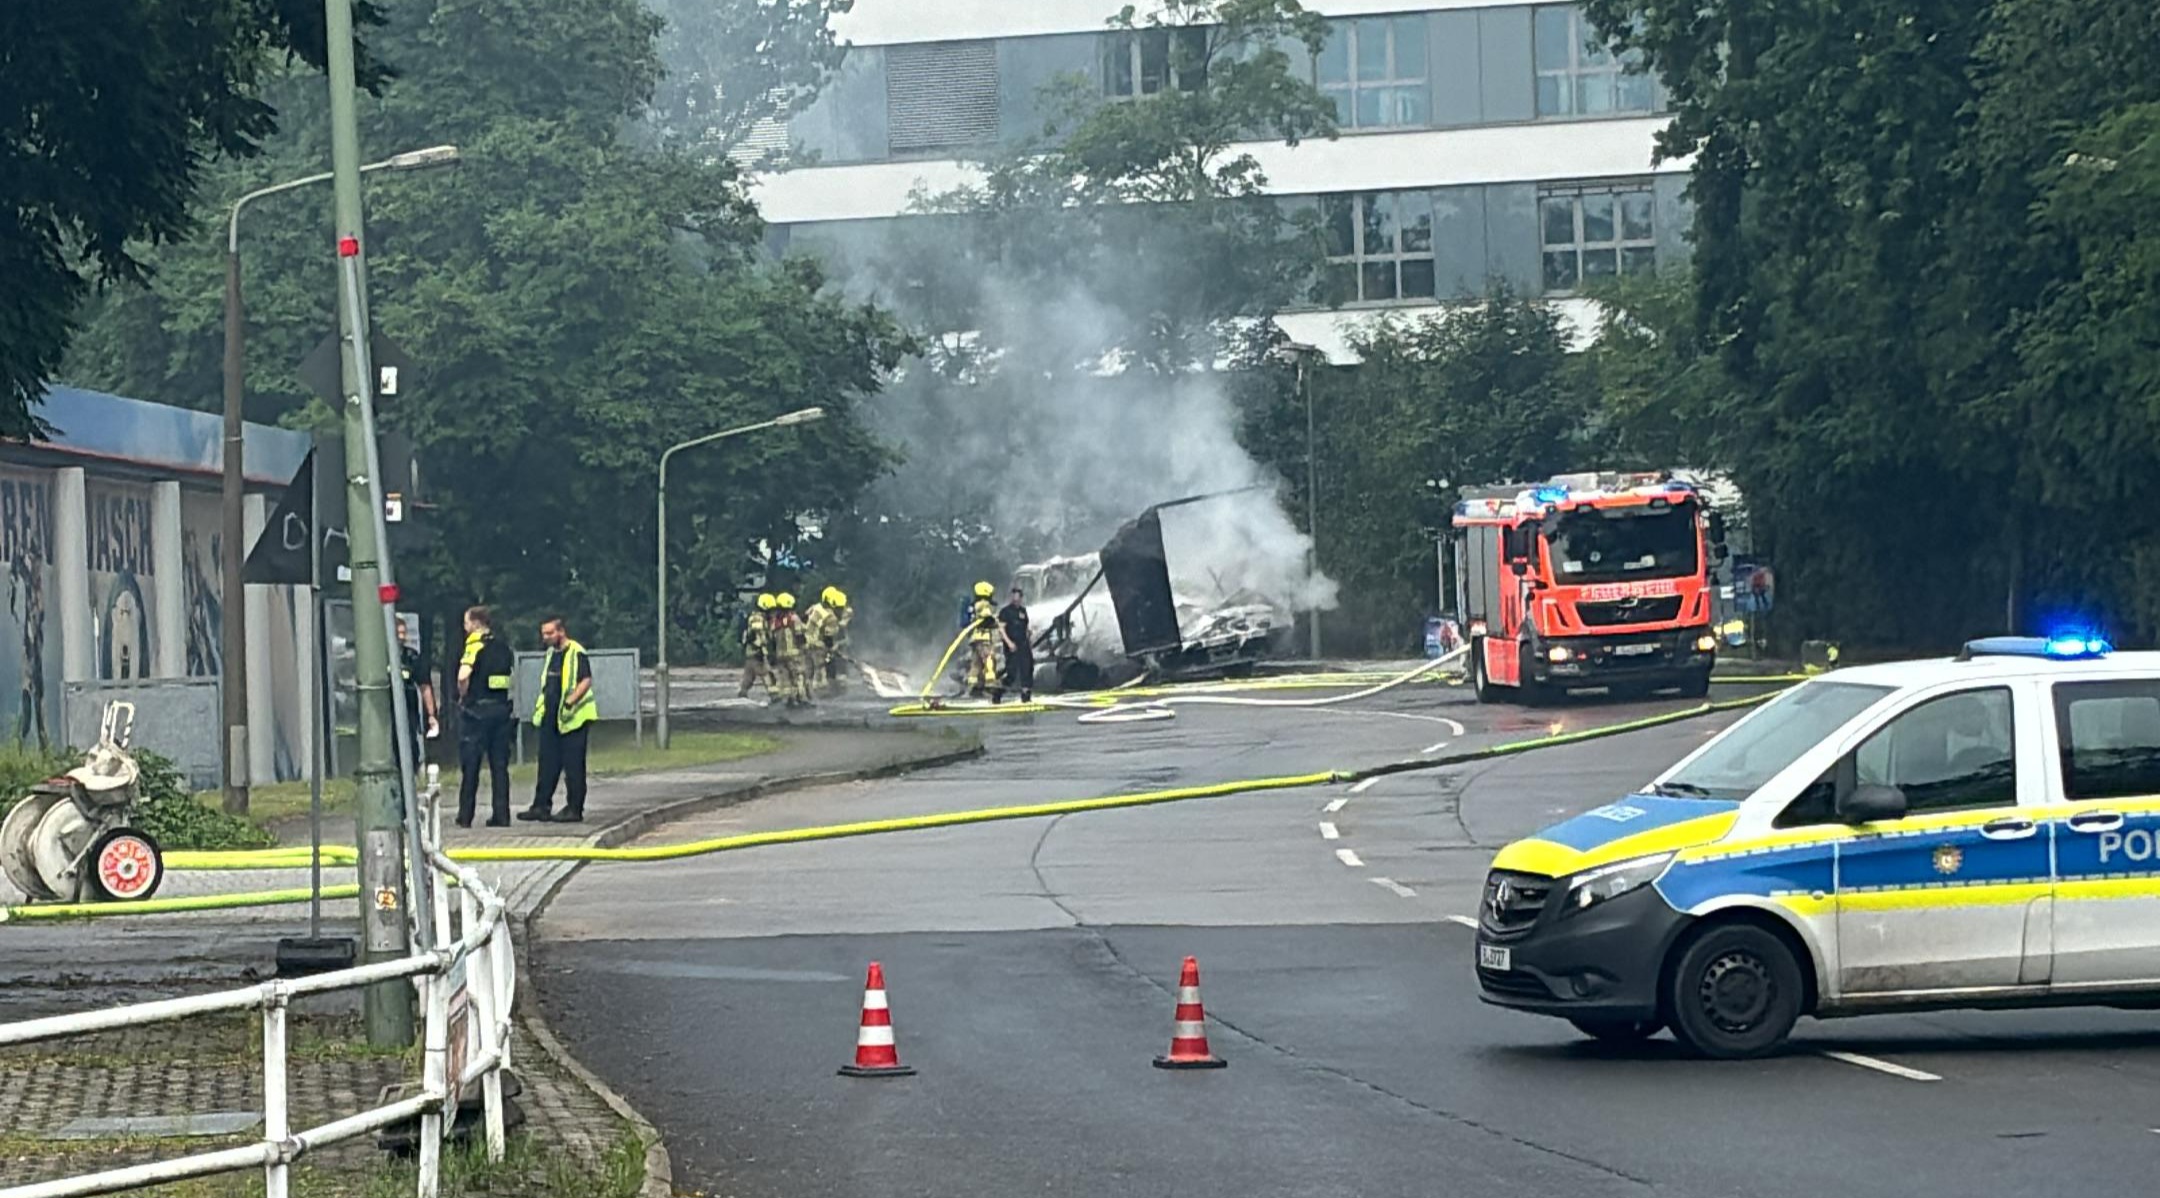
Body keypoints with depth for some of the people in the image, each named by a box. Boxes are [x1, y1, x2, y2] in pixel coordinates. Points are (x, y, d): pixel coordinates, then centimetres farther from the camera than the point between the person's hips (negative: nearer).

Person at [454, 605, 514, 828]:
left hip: (476, 709, -6)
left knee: (470, 764, 1)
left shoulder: (475, 645, -10)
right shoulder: (503, 646, 11)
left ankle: (465, 816, 2)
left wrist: (463, 696, -8)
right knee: (499, 765, 7)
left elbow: (463, 676, -23)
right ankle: (501, 815, 5)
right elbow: (510, 677, 16)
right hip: (501, 707, 6)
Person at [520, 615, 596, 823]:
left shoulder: (576, 653, -11)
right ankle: (541, 806, 12)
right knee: (547, 763, 9)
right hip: (550, 718, 9)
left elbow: (586, 681, -16)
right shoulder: (551, 653, 16)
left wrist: (570, 701, -24)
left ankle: (574, 809, 1)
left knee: (573, 765, -3)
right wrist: (541, 708, 17)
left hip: (571, 718, -9)